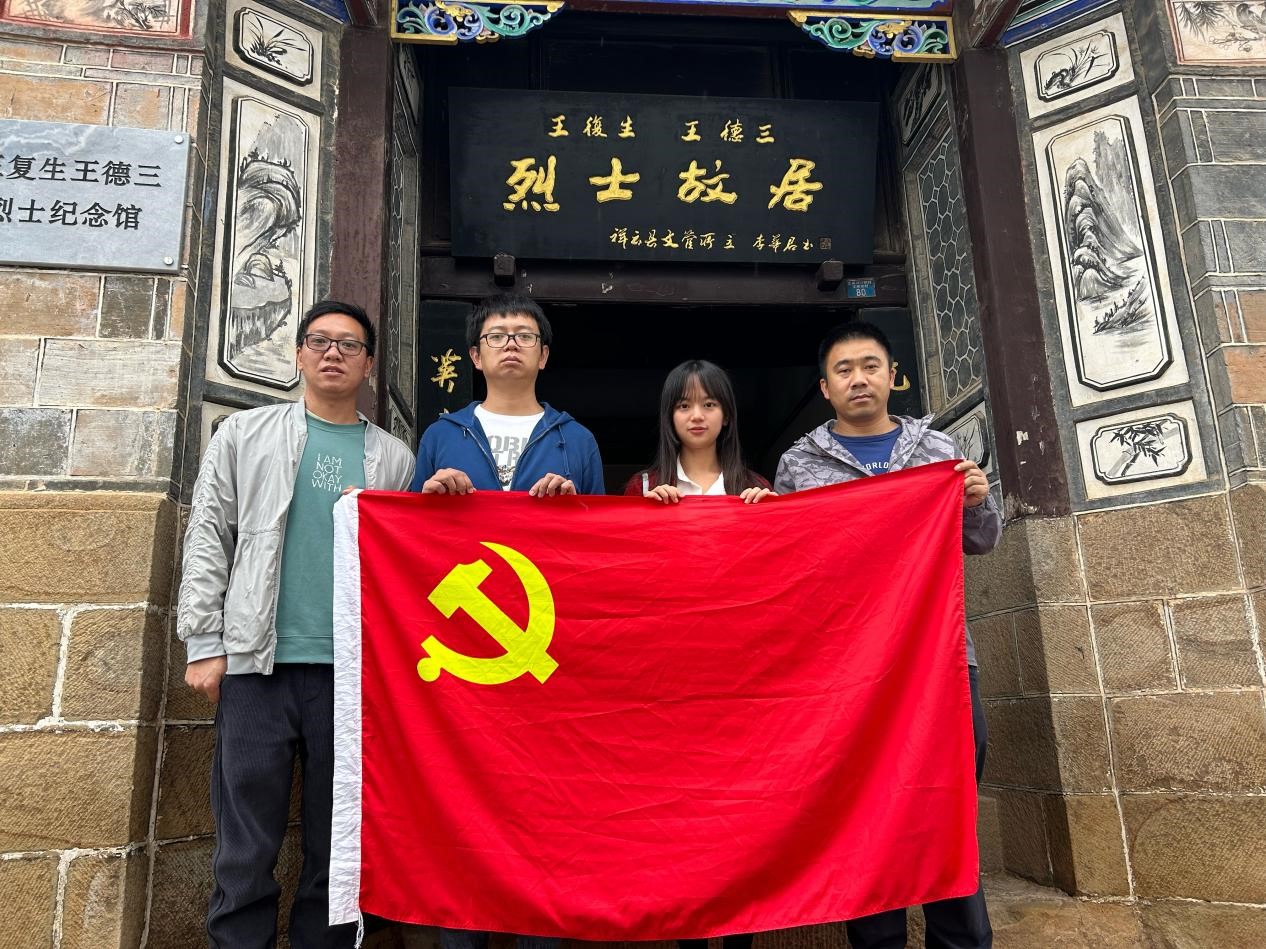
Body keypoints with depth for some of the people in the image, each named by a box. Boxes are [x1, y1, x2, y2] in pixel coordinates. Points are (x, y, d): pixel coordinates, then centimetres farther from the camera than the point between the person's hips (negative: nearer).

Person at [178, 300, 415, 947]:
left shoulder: (393, 458, 12)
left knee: (338, 846, 8)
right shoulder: (243, 435, 10)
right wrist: (204, 644, -1)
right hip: (257, 662, -1)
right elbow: (207, 539, 6)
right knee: (246, 849, 3)